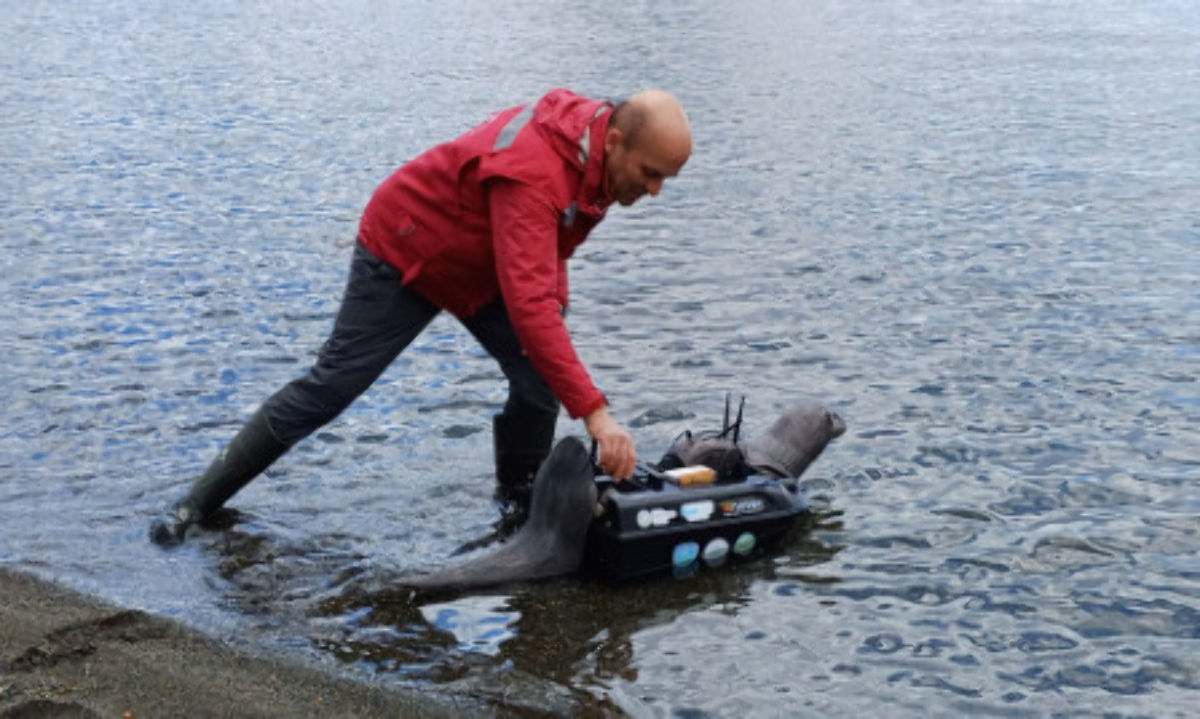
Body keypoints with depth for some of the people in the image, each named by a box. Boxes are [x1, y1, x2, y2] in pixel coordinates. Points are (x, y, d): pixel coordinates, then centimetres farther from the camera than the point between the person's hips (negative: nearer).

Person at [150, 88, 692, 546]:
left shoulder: (596, 141, -13)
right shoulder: (531, 174, -41)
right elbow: (528, 306, -49)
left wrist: (555, 297, 2)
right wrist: (594, 411, -52)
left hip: (484, 265, 7)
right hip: (404, 255, -7)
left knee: (541, 381, -10)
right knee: (331, 386, -4)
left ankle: (519, 504, 12)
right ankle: (198, 503, 9)